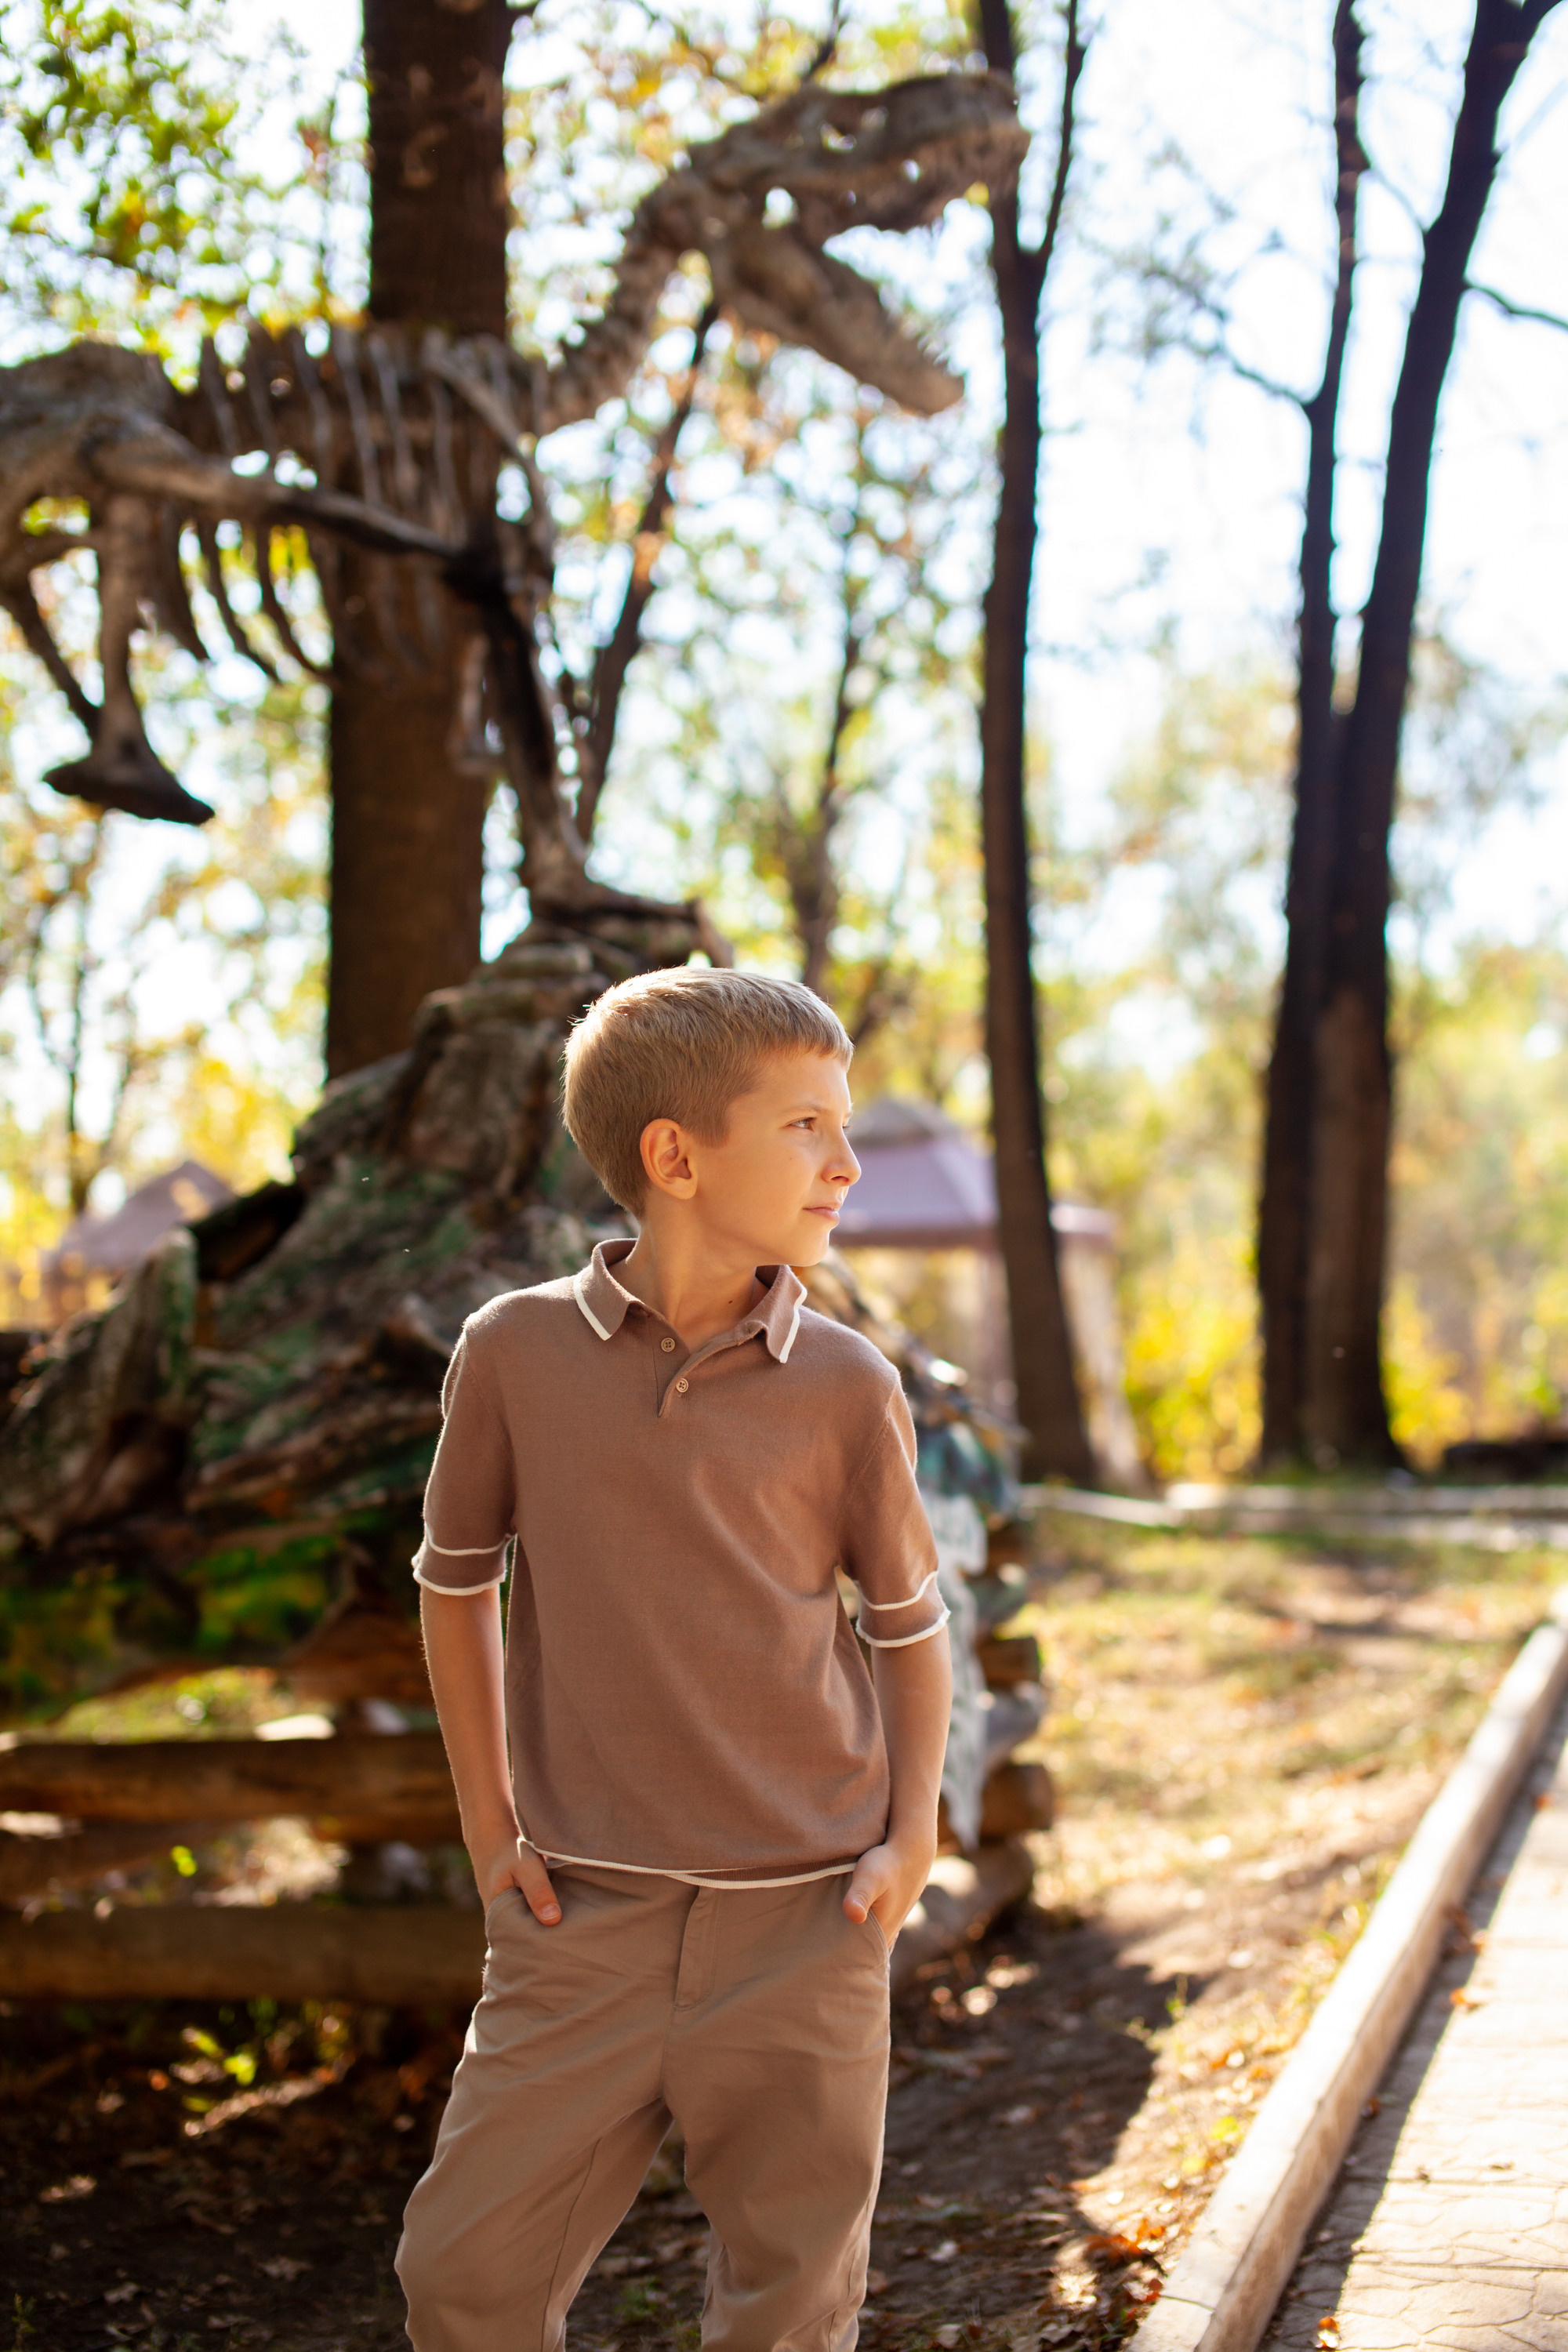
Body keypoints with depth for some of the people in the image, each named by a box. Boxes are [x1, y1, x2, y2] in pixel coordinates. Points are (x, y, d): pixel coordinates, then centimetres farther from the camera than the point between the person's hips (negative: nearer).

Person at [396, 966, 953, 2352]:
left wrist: (914, 1833, -2)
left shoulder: (846, 1387, -3)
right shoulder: (515, 1352, -4)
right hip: (585, 1921, 0)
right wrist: (487, 1817, 6)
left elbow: (910, 1621, 9)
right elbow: (456, 1578, 10)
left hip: (805, 1924, 0)